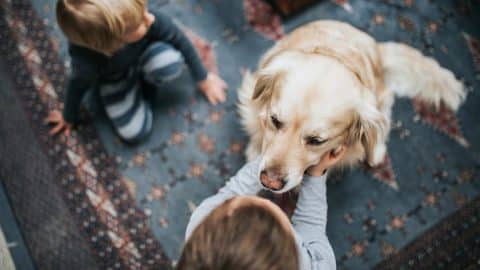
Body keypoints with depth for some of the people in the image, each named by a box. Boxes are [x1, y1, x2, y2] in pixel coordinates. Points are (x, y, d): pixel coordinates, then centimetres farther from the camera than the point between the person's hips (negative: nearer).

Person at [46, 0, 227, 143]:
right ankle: (136, 86, 18)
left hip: (143, 53, 2)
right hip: (113, 79, -1)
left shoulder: (151, 21, -38)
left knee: (171, 61, -32)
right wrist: (69, 118, 4)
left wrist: (203, 79, -5)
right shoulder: (87, 60, -41)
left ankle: (144, 82, 4)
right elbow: (78, 86, -18)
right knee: (134, 133, -10)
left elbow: (180, 40, -19)